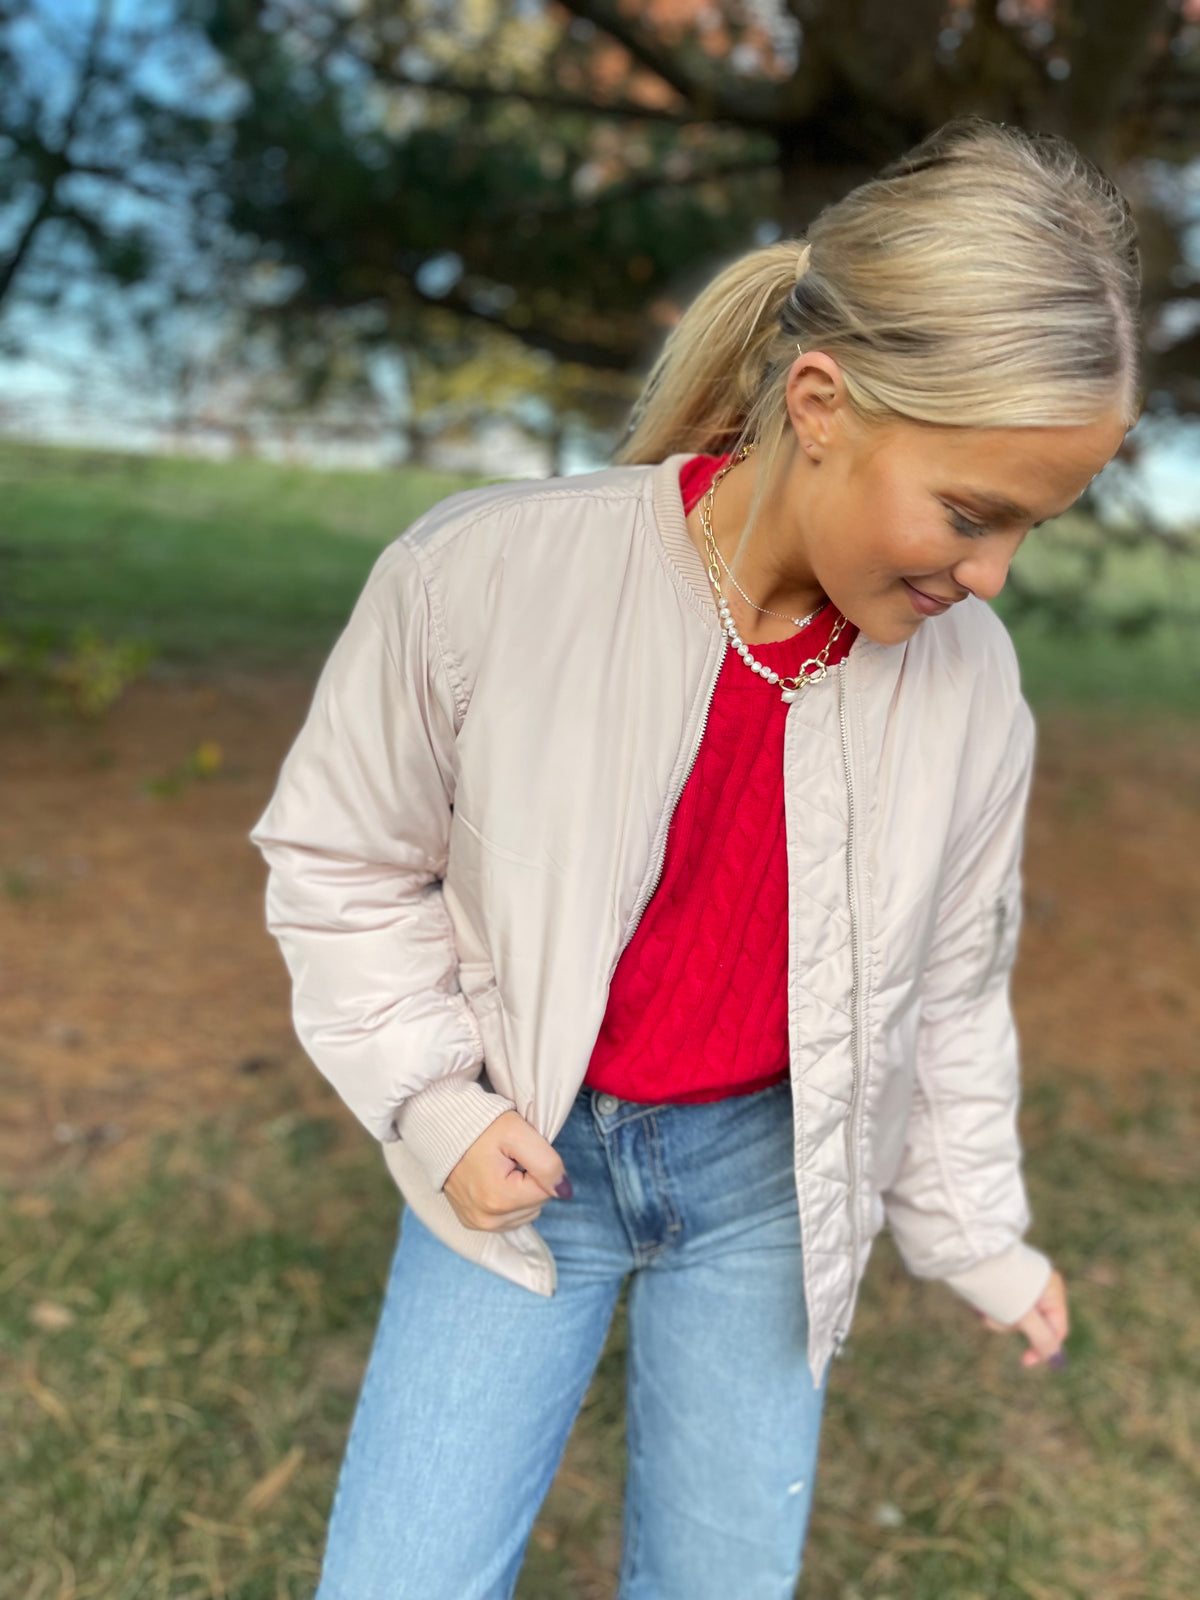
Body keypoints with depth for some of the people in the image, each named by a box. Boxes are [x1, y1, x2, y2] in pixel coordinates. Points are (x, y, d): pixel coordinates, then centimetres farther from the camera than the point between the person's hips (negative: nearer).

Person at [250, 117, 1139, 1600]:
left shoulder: (968, 671, -12)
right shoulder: (484, 576, -22)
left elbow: (950, 975, 4)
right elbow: (339, 857, -6)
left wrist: (974, 1232, 13)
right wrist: (437, 1101, -12)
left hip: (769, 1176, 2)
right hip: (527, 1158, -1)